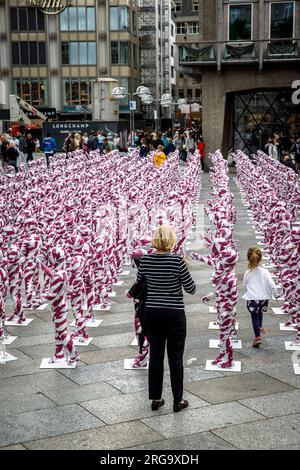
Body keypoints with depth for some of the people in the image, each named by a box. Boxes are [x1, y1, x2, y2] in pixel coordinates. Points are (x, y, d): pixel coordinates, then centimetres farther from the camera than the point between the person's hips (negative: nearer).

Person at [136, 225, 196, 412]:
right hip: (174, 314, -3)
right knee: (175, 358, 6)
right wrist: (185, 269, 4)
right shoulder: (177, 260, -16)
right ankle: (178, 401, 15)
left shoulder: (146, 260, -4)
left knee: (155, 356, 12)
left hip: (152, 313, 4)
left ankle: (156, 399, 19)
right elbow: (191, 289, -9)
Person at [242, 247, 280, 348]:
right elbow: (271, 284, -10)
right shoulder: (265, 272, -10)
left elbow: (244, 285, 7)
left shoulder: (248, 273, -8)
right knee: (260, 311, 30)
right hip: (264, 298, 2)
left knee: (254, 317, 5)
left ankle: (257, 337, -3)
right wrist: (275, 294, 7)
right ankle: (260, 327, 48)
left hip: (252, 298, -2)